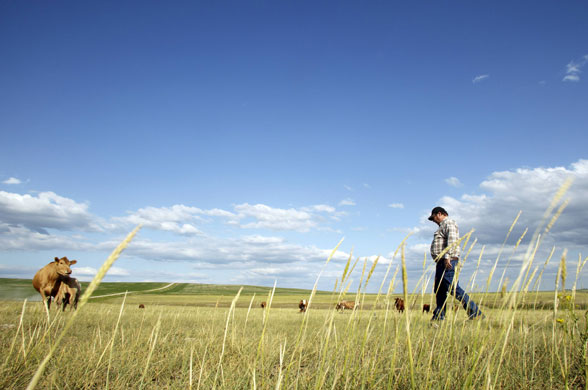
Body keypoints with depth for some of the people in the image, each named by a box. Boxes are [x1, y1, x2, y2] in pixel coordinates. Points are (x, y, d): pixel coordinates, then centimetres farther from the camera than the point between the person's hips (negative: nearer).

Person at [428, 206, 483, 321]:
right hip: (443, 262, 11)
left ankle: (475, 313, -11)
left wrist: (447, 257, -27)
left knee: (453, 288, -14)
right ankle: (438, 316, 15)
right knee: (439, 289, 11)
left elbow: (452, 240, -20)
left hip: (448, 261, -11)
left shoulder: (448, 223, -6)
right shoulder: (444, 225, 26)